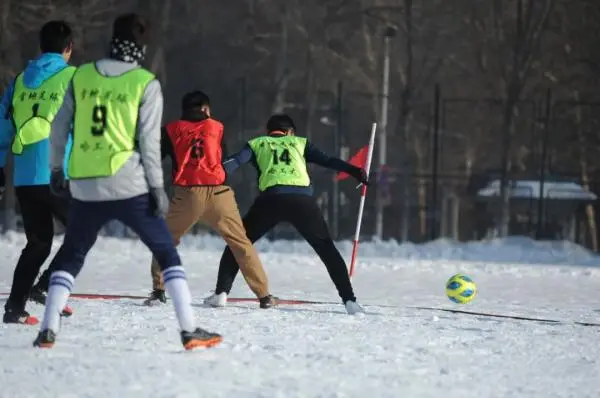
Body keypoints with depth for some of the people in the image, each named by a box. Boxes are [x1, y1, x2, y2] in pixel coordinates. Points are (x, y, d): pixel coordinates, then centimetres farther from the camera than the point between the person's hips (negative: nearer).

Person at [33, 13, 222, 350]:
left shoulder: (82, 77, 7)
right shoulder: (146, 84, -3)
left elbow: (60, 127, 10)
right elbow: (149, 141, -7)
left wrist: (57, 169, 22)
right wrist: (157, 187, -2)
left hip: (85, 188, 3)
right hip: (130, 188, -3)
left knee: (70, 256, 19)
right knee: (167, 254, 7)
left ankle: (48, 330, 8)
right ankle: (190, 331, -1)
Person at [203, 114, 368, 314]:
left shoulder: (257, 144, 24)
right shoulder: (300, 143, 27)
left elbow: (234, 162, 9)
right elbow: (328, 161, 19)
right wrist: (355, 172, 23)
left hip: (271, 198, -1)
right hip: (303, 198, 1)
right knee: (326, 249, 14)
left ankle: (221, 293, 2)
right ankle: (349, 300, 3)